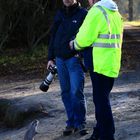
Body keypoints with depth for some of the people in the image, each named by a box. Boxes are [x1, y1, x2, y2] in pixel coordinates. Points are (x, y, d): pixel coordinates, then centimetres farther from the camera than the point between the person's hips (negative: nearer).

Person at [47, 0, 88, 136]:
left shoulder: (83, 13, -3)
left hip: (75, 58, -5)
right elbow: (53, 36, 17)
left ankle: (80, 123, 3)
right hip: (60, 59, 5)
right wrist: (50, 57, 13)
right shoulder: (59, 14, 13)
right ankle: (71, 122, 16)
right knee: (66, 93, 8)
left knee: (76, 92, -9)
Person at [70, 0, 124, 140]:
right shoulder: (115, 13, 14)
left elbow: (84, 38, -17)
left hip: (100, 64, -9)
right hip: (113, 64, 9)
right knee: (102, 99, 18)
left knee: (101, 101, -2)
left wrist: (75, 45, 5)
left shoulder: (96, 12, -14)